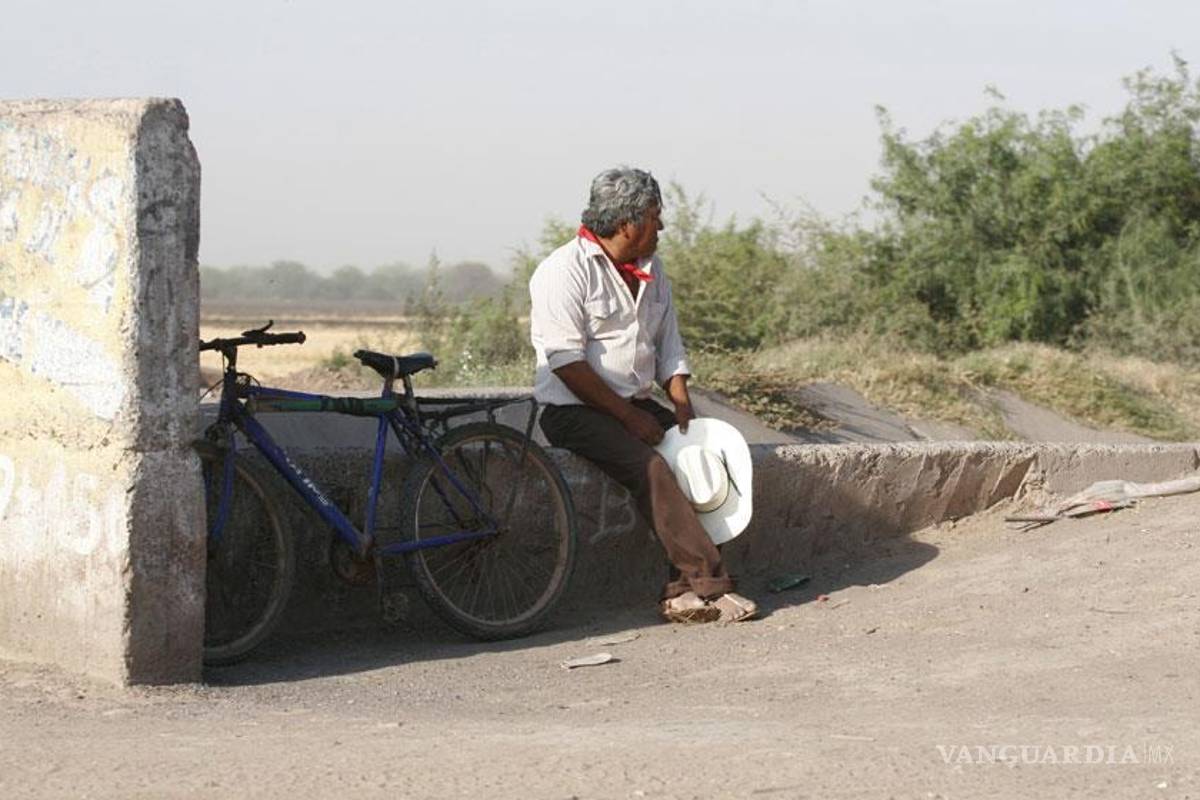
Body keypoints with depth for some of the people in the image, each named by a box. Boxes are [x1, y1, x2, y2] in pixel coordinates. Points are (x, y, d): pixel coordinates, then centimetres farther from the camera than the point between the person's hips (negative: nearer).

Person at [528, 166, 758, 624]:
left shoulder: (650, 271, 14)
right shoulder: (565, 272, -11)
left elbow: (669, 347, 17)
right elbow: (567, 363, -18)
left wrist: (682, 406, -2)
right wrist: (628, 416, -19)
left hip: (636, 405, 7)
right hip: (575, 410, -7)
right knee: (650, 467, -30)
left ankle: (684, 591, -20)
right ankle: (705, 580, -28)